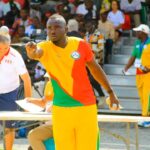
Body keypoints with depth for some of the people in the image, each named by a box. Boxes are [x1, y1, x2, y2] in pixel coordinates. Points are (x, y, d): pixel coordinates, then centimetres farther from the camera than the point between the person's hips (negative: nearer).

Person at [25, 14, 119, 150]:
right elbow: (36, 52, -33)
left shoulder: (81, 45, -4)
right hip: (61, 110, 0)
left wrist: (111, 92, 15)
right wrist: (32, 51, -57)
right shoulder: (46, 48, -8)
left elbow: (95, 68, 10)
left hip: (86, 107, 0)